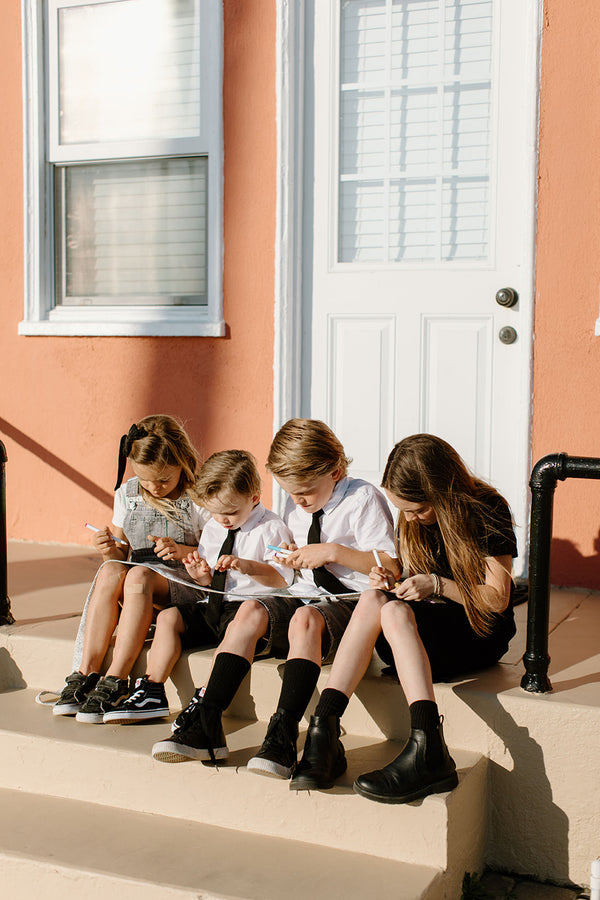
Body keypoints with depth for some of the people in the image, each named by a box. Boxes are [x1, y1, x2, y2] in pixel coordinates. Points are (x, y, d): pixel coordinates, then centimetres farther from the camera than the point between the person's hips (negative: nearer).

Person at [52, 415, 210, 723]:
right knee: (110, 570, -29)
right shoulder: (127, 495, 8)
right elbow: (122, 556, 14)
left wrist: (184, 551, -21)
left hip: (183, 584, -4)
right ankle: (86, 672, -32)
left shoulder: (198, 497, -6)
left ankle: (115, 682, -36)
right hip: (136, 589, 4)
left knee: (139, 574, -35)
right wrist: (111, 550, -10)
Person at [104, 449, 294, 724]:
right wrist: (201, 575, -4)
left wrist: (246, 565, -26)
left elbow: (282, 579, -13)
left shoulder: (271, 528, -7)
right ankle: (152, 692, -7)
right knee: (168, 617, -7)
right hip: (212, 604, 7)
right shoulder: (212, 527, 14)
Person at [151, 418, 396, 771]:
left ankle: (283, 735, -42)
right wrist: (294, 560, 5)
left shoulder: (363, 498, -6)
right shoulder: (295, 509, 16)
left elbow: (391, 566, -12)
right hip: (302, 596, 6)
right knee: (250, 611, -23)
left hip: (349, 603, -6)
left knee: (305, 618, -38)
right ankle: (207, 726, -27)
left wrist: (333, 552, -18)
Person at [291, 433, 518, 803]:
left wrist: (437, 585, -22)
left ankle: (426, 748, -49)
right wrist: (394, 582, -9)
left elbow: (498, 599, -10)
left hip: (480, 632, -5)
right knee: (374, 598, -28)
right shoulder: (412, 521, 7)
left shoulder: (488, 510, -10)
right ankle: (323, 731, -40)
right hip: (419, 632, 5)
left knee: (393, 611, -33)